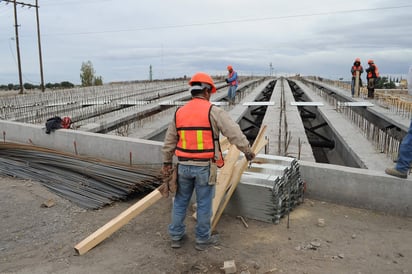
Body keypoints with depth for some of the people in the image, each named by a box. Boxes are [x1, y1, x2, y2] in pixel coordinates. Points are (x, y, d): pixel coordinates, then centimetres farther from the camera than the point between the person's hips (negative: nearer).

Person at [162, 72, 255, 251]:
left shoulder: (179, 112, 5)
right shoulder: (213, 111, -11)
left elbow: (169, 141, 12)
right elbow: (234, 133, -14)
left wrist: (167, 162, 22)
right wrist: (247, 151, -1)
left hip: (184, 165, 4)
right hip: (205, 166, -4)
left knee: (180, 201, 18)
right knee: (204, 203, 10)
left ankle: (176, 236, 29)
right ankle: (203, 239, 25)